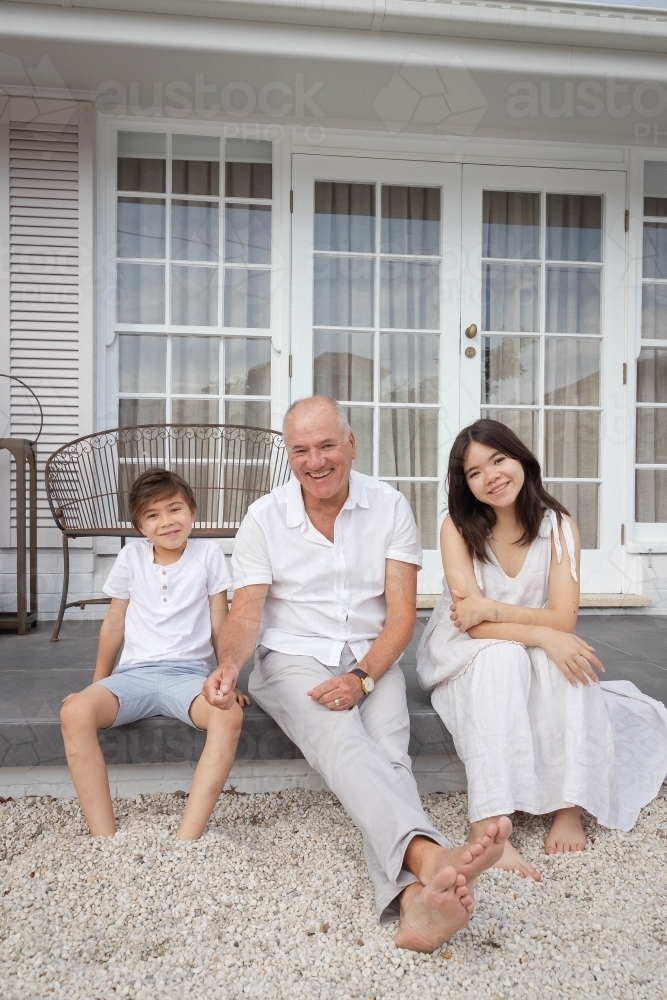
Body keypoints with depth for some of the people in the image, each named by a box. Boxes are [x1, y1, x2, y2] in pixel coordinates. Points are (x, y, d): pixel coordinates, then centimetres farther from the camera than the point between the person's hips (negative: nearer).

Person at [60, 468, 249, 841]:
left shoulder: (208, 552, 4)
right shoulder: (131, 557, 8)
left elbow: (219, 622, 7)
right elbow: (115, 622, 15)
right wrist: (98, 684, 15)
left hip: (189, 673, -1)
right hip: (135, 673, 2)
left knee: (230, 714, -35)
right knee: (75, 712, -29)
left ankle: (186, 843, -35)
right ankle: (105, 842, -28)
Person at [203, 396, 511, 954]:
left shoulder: (390, 508, 0)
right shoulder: (265, 517, 0)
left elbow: (401, 613, -4)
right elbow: (247, 612, -4)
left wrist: (363, 677, -19)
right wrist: (229, 665, -26)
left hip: (372, 660, 2)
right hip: (292, 659, -1)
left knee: (387, 753, -29)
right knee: (343, 740, -32)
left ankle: (412, 897, -49)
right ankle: (431, 857, -55)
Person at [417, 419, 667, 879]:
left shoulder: (558, 525, -9)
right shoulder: (458, 527, -14)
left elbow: (564, 620, -17)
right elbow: (472, 622, -21)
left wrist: (493, 609, -27)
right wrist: (542, 635, -34)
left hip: (539, 666, 2)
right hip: (467, 659, -2)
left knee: (566, 659, -31)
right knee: (502, 656, -35)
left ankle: (570, 805, -24)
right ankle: (487, 821, -39)